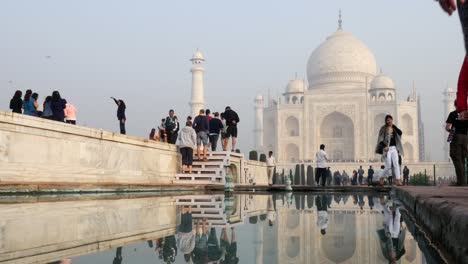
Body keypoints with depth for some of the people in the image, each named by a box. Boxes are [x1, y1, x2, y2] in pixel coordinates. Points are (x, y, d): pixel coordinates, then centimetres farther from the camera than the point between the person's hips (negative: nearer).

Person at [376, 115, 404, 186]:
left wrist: (394, 126, -3)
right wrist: (384, 146, -19)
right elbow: (380, 139, -6)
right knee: (388, 165, -7)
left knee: (396, 164, -6)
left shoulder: (394, 128, 14)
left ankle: (398, 180, -12)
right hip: (387, 148, -4)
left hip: (394, 148, 4)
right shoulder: (383, 129, -1)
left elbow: (400, 132, -3)